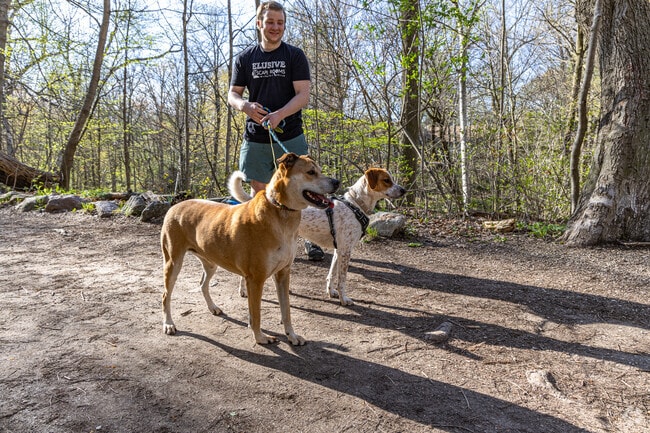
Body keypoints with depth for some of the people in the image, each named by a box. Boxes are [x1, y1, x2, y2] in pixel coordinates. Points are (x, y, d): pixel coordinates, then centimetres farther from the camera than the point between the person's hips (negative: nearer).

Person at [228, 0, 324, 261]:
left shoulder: (295, 56, 2)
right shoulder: (245, 58, 9)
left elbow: (303, 95, -7)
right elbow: (233, 94, 9)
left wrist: (279, 115, -24)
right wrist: (245, 106, -15)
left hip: (290, 136, -2)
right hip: (255, 139, 2)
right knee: (258, 191, 8)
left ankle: (311, 240, 15)